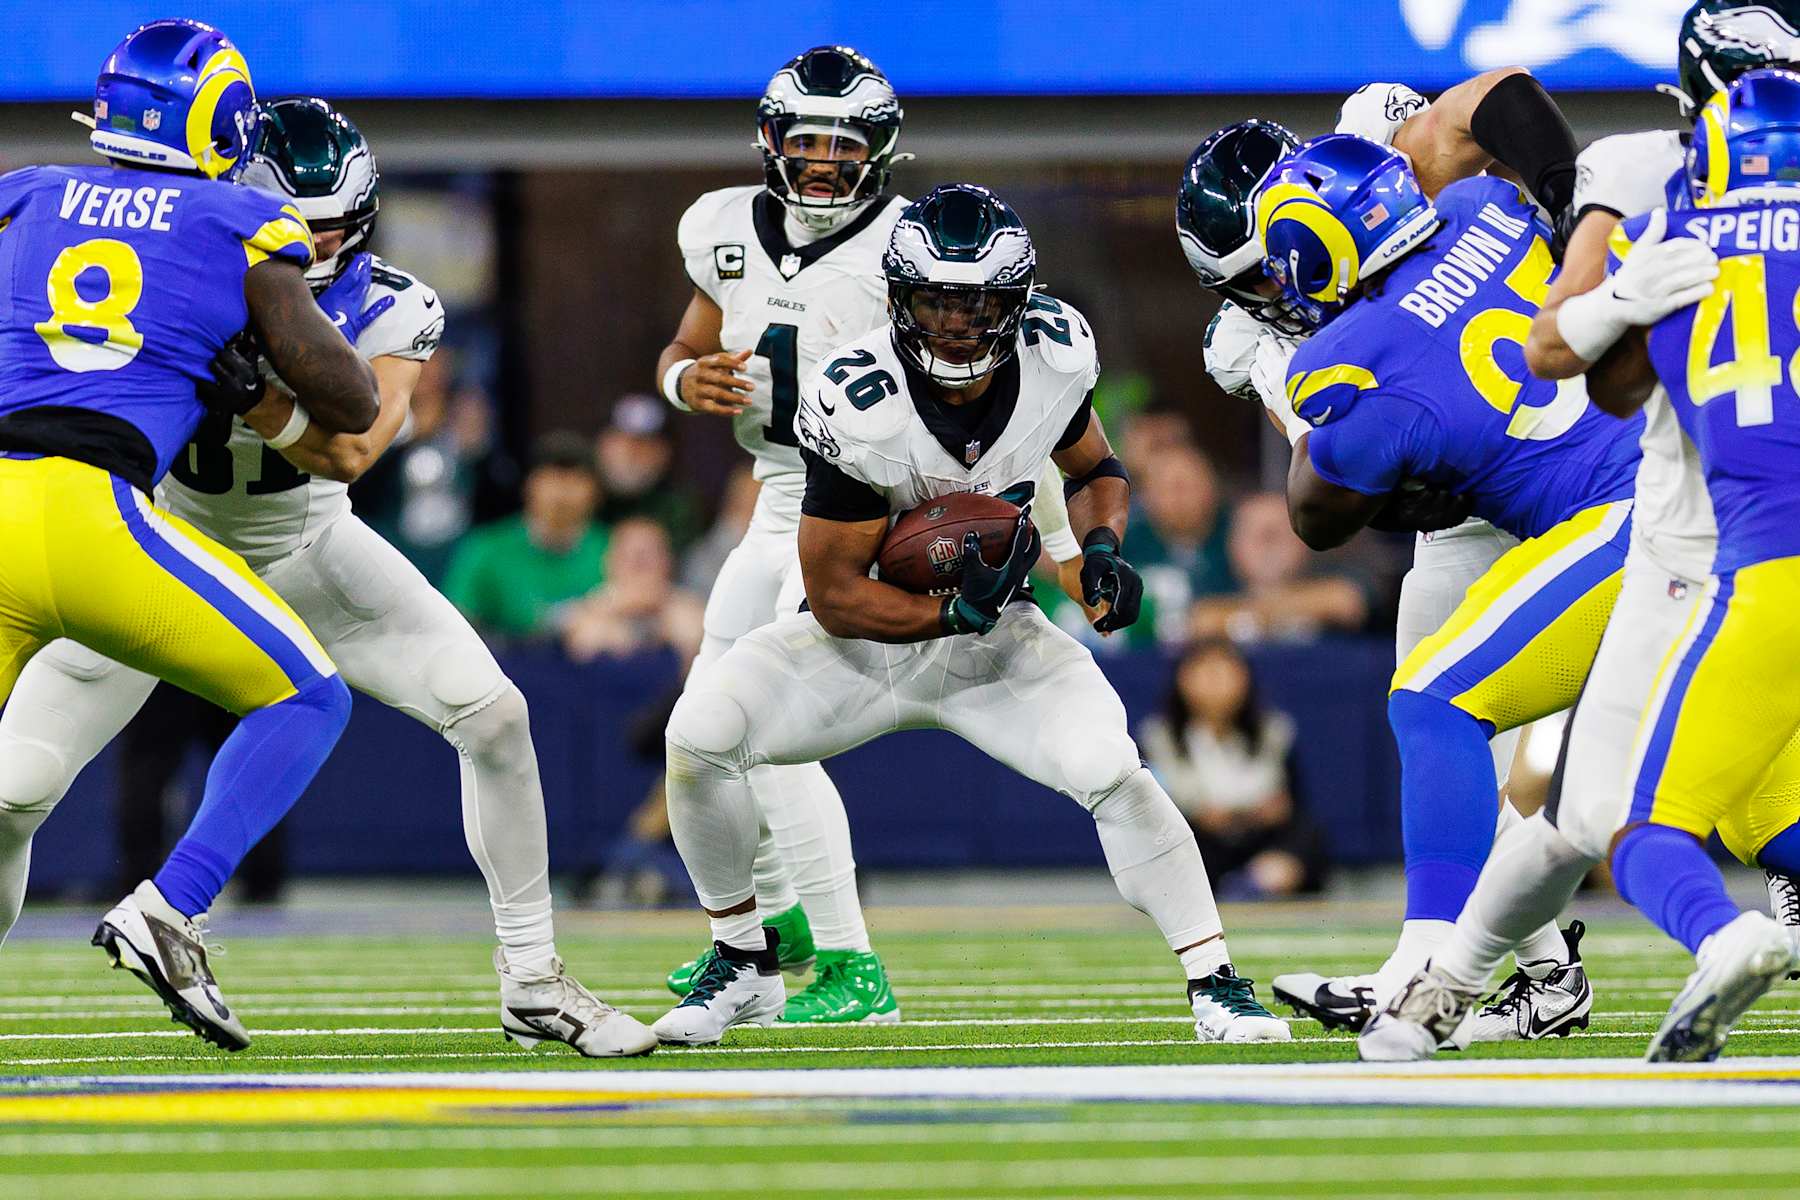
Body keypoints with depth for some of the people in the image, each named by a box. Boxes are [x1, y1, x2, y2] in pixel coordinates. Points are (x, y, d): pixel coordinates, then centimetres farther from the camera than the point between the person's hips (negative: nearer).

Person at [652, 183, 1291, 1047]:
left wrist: (1103, 547, -12)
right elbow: (835, 595, -20)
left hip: (993, 650, 2)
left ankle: (1215, 985, -9)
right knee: (701, 732, -24)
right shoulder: (859, 402, -27)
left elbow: (1094, 470, 9)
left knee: (1109, 770, -24)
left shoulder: (1054, 357, -14)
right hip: (863, 638, -2)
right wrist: (956, 612, -33)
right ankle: (743, 967, -2)